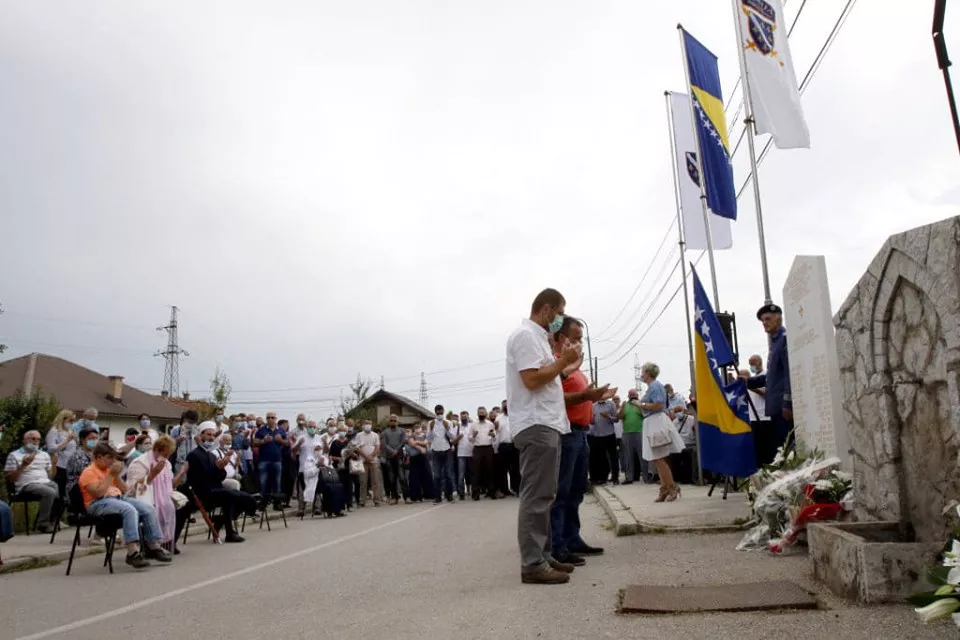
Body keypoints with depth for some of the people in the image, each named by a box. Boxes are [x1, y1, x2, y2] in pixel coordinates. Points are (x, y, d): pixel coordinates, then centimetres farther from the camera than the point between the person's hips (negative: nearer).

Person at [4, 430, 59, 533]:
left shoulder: (44, 455, 21)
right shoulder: (14, 455, 6)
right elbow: (9, 479, -1)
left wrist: (54, 464, 0)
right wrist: (23, 465, -13)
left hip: (46, 483, 5)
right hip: (26, 485, -5)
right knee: (50, 492, -33)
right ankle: (43, 524, -18)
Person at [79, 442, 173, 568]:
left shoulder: (109, 469, 20)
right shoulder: (89, 472, -2)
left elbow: (124, 490, 18)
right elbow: (99, 493, -18)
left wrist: (116, 475, 4)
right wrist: (111, 474, -14)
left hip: (119, 498, 8)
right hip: (99, 504, -8)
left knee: (148, 509, -11)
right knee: (130, 510, -35)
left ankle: (154, 547, -4)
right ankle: (133, 552, -41)